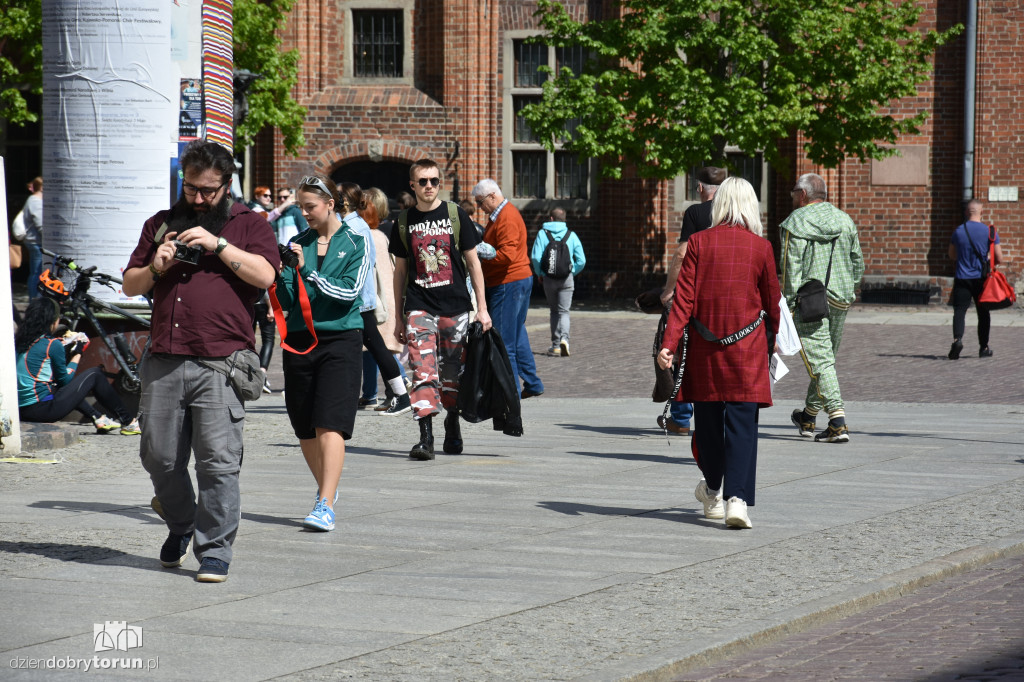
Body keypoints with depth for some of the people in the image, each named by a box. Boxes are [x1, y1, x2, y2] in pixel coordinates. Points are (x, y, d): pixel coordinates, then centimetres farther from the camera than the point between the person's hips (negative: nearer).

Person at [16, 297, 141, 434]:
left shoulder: (19, 342, 11)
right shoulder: (52, 344, -11)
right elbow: (64, 379, -1)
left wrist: (67, 349, 18)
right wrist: (78, 353, 11)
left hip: (22, 411, 7)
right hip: (44, 410, -7)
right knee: (95, 374, 8)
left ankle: (98, 418, 28)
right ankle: (128, 422, 16)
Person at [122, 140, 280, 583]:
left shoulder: (249, 225, 10)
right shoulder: (161, 225, 21)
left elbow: (265, 274, -7)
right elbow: (130, 285, 21)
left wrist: (218, 244, -11)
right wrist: (155, 269, 0)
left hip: (219, 365, -4)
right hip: (164, 362, 4)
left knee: (219, 461, -8)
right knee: (160, 458, 7)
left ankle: (214, 550, -1)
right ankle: (180, 526, 30)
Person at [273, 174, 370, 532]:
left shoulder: (356, 244, 1)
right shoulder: (297, 244, 10)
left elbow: (349, 291, -11)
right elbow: (287, 301, 8)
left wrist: (307, 271, -17)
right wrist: (280, 274, -11)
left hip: (340, 339, -5)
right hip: (300, 340, 5)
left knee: (330, 425, -15)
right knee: (304, 428, 9)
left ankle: (325, 506, -20)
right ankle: (326, 487, 31)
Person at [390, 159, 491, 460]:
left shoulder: (455, 215, 2)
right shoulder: (405, 222, 6)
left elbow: (473, 263, 5)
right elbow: (400, 271, 12)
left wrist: (482, 308, 1)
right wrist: (398, 318, 11)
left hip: (455, 306, 0)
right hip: (419, 307, 0)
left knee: (453, 373, 9)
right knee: (424, 373, -14)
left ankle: (452, 425, 31)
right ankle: (426, 437, -19)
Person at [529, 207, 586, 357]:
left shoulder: (542, 233, -2)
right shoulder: (571, 235, 1)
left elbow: (535, 257, -11)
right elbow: (581, 260, -4)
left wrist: (539, 274, 4)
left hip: (549, 278, 0)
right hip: (566, 278, 0)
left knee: (554, 311, 15)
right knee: (564, 311, 2)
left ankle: (556, 345, 13)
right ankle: (564, 338, -23)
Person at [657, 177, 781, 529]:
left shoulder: (699, 242, -2)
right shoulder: (761, 247, -2)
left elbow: (684, 297, -8)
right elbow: (772, 302, 8)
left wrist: (668, 344, -9)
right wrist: (772, 337, 26)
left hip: (705, 346, 1)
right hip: (747, 347, -1)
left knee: (708, 419, 15)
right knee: (742, 424, -3)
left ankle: (713, 490, 34)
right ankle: (737, 498, -17)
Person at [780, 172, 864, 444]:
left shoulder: (795, 223, -7)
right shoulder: (845, 220, 11)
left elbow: (791, 268, -12)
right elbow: (857, 263, 15)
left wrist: (790, 305, -10)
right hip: (840, 300, 6)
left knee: (820, 360, -7)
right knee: (826, 357, 17)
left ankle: (838, 423, -17)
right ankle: (808, 417, 32)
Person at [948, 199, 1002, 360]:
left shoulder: (958, 231, -2)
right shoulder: (990, 232, -6)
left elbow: (952, 256, 12)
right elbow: (999, 259, -2)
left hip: (962, 279, 0)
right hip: (982, 279, 0)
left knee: (959, 311, -3)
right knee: (983, 313, 13)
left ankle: (957, 339, -28)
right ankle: (983, 348, 20)